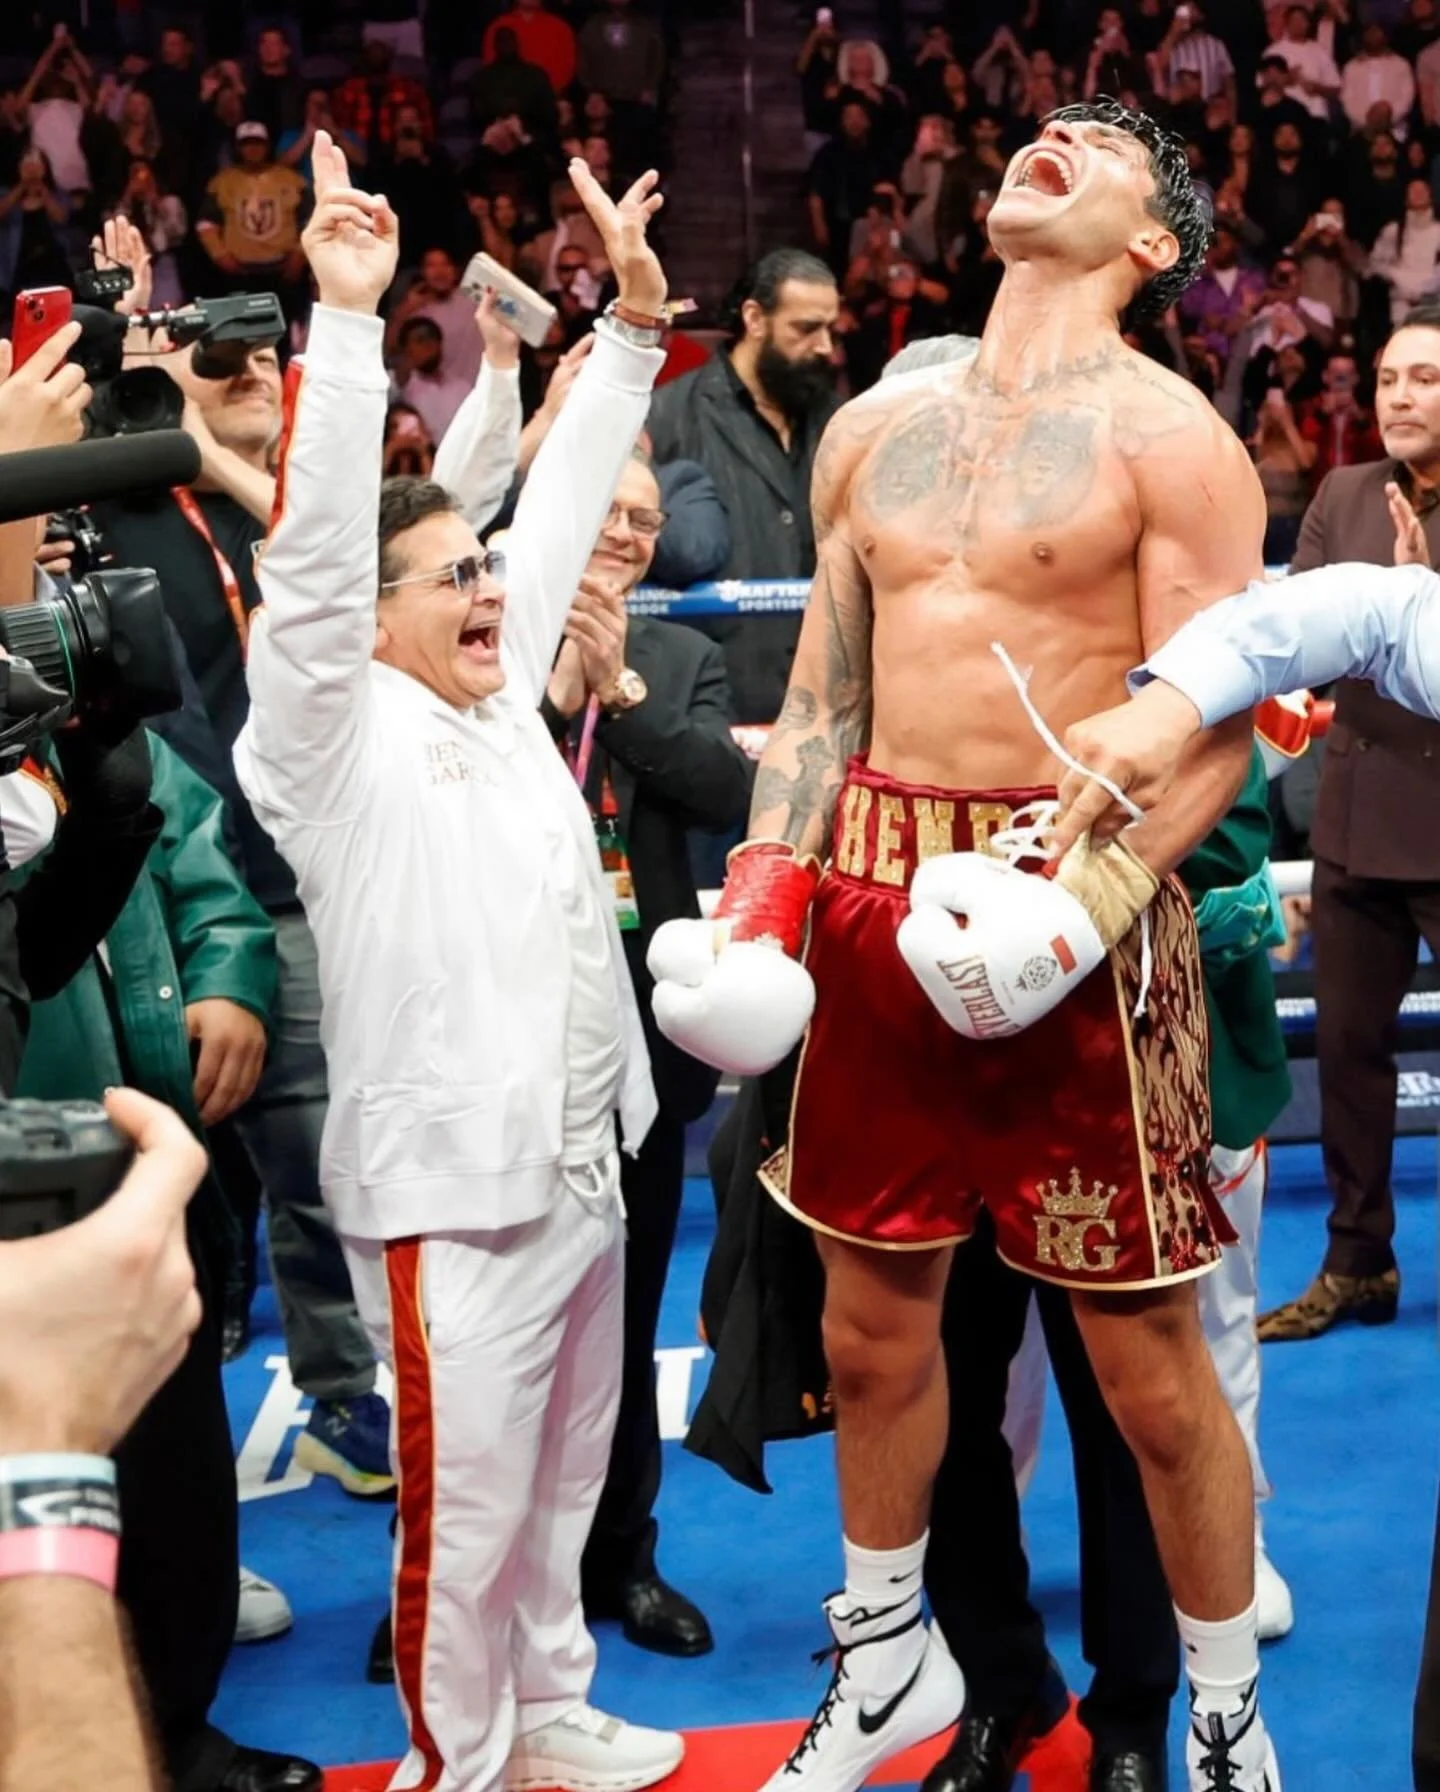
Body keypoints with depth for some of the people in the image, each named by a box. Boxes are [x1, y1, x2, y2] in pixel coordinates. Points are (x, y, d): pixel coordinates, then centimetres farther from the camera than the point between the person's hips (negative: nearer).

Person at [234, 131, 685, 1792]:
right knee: (463, 1514, 4)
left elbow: (563, 504, 10)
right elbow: (310, 552, -25)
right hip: (452, 1190, -7)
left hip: (579, 1167, 8)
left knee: (563, 1484, 21)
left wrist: (632, 318, 8)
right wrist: (347, 319, -30)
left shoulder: (503, 697, 7)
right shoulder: (336, 736, -11)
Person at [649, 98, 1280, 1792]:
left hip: (1073, 904, -5)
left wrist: (1087, 901, -24)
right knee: (870, 1328, 17)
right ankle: (885, 1656, 39)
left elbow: (1221, 720, -10)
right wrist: (765, 889, 3)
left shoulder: (1167, 433, -4)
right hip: (876, 899, 6)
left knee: (1149, 1365, 3)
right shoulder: (875, 425, 13)